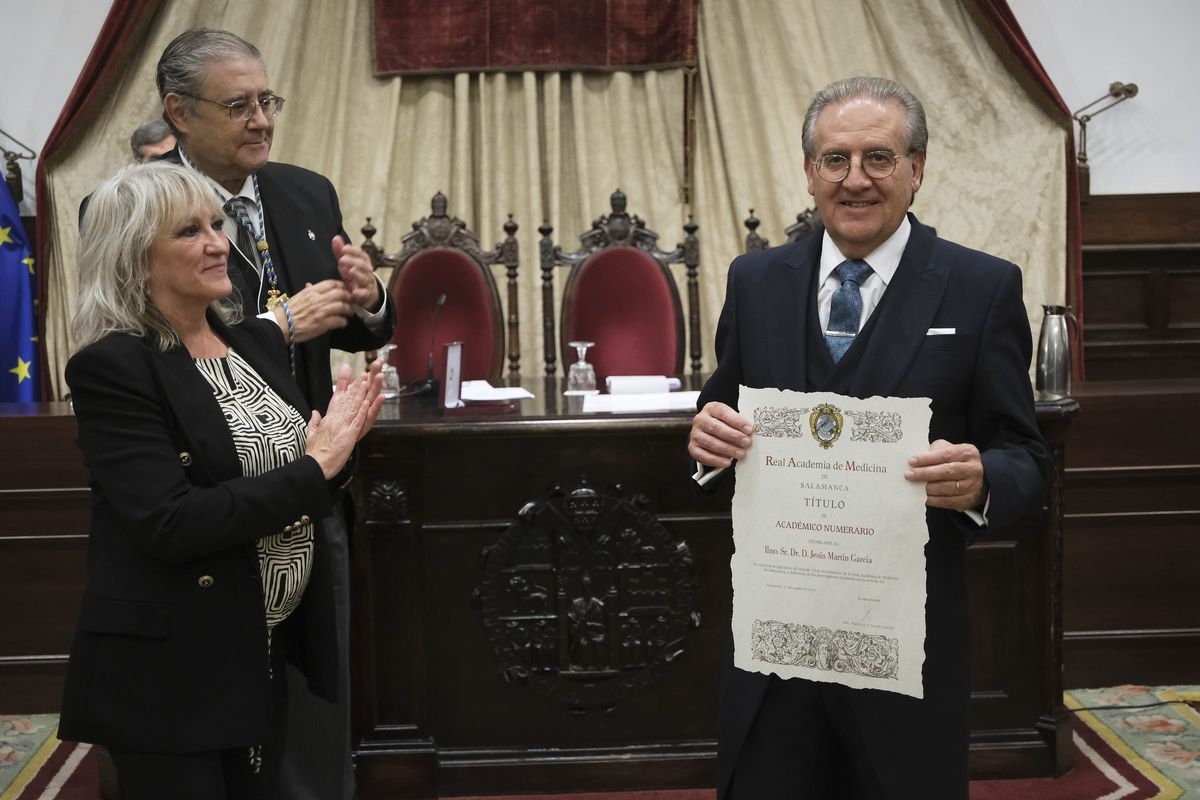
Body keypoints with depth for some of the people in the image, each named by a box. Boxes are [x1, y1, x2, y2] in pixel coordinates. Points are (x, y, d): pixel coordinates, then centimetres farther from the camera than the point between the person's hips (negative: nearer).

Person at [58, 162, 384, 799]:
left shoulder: (258, 340, 6)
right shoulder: (112, 366, -15)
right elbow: (170, 525, -23)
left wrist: (336, 443, -9)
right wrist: (315, 466, -19)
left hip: (268, 650, 7)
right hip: (170, 670, -7)